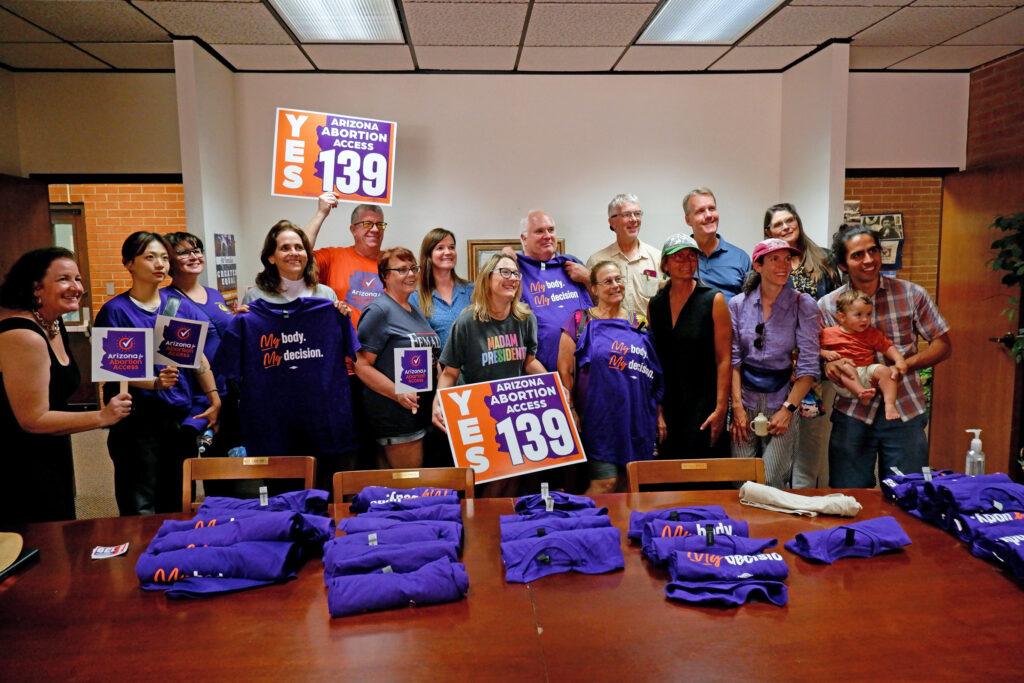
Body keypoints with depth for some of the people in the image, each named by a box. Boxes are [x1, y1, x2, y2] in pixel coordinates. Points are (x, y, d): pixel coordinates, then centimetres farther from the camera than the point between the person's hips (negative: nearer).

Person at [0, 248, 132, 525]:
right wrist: (102, 417, -23)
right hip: (23, 473, -9)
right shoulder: (24, 337, -26)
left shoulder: (54, 325, 4)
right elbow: (32, 420, -23)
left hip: (51, 458, 10)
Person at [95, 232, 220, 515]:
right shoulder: (115, 310, -2)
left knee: (177, 503, 13)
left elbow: (198, 357, 9)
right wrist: (154, 383, -23)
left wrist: (214, 399, -1)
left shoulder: (180, 306, 9)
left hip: (182, 417, 4)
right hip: (139, 418, -4)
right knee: (140, 507, -1)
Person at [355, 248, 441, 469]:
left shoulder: (416, 311, 16)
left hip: (425, 408, 8)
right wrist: (398, 393, -24)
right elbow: (362, 365, -14)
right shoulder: (379, 310, -9)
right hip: (396, 413, -8)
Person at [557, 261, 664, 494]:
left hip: (638, 420, 5)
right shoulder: (580, 321, -1)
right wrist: (570, 412, -11)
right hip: (600, 420, -4)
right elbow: (564, 371, -4)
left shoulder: (640, 324, 12)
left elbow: (655, 375, 15)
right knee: (605, 483, -9)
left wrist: (659, 415, 12)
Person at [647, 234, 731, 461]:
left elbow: (724, 359, -6)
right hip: (666, 407, 4)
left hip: (704, 404, -3)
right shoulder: (655, 304, 8)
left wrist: (720, 409, -12)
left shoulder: (713, 300, -3)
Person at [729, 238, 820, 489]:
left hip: (783, 402, -2)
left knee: (771, 481, -7)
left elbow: (808, 365, -5)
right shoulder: (738, 304, 4)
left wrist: (788, 409, -11)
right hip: (746, 401, 2)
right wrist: (737, 406, -3)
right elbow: (733, 359, 3)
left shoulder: (802, 305, -3)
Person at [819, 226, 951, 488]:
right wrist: (828, 366, -17)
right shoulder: (827, 306, 1)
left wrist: (907, 363, -13)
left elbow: (943, 344, 5)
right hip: (852, 415, 0)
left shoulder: (911, 294, 1)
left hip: (905, 415, 0)